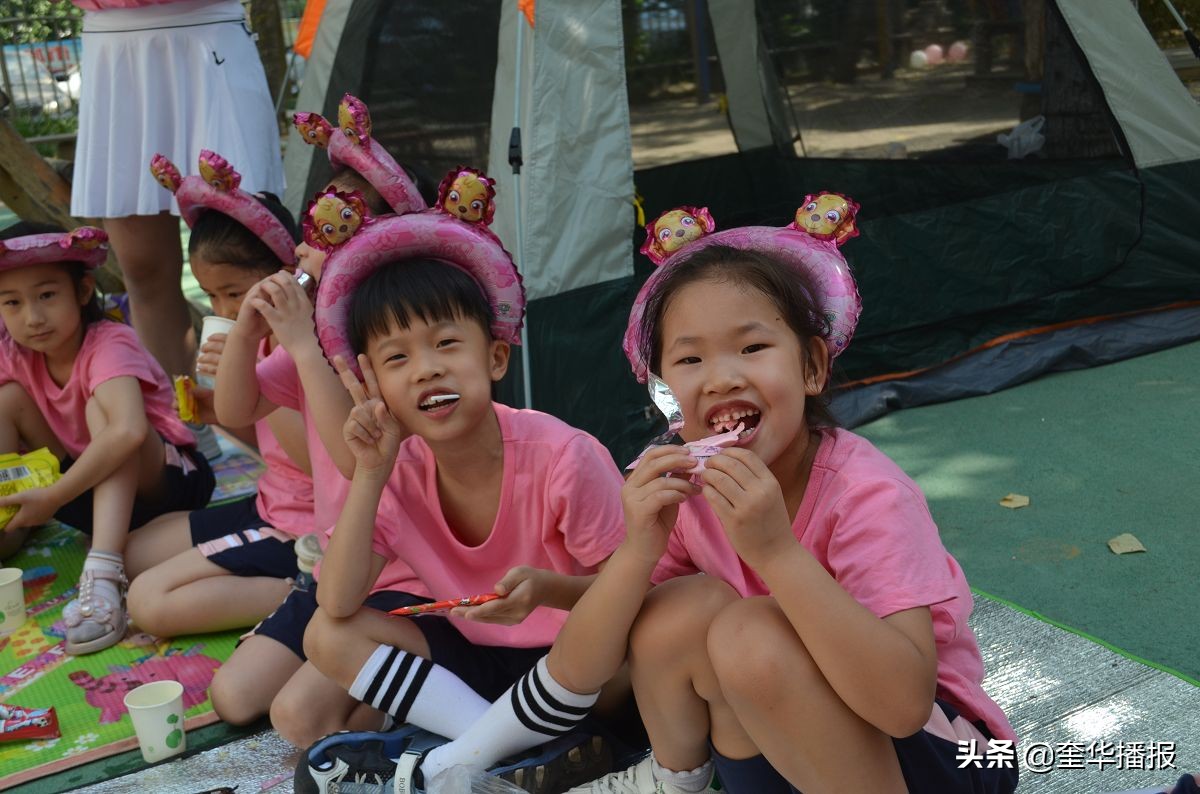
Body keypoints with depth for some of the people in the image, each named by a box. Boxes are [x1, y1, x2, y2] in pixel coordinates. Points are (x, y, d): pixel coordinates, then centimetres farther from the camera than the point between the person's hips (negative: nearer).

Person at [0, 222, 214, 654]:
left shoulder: (109, 345, -25)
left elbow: (128, 430, -43)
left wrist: (53, 496, -38)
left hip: (157, 482, -6)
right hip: (92, 481, 6)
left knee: (102, 405, -33)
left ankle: (103, 574, -46)